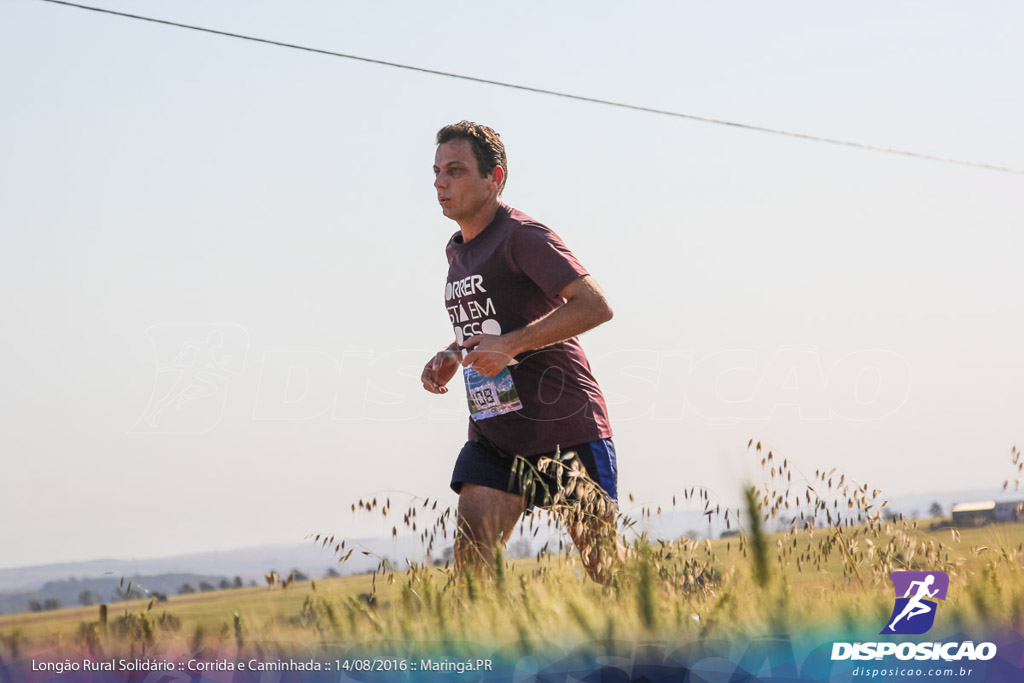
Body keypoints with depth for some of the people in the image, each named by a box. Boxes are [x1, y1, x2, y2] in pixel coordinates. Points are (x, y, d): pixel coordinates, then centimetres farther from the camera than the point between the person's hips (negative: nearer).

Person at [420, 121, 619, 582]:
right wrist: (450, 358, 10)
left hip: (565, 427, -7)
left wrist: (510, 345, -25)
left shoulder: (521, 237, -11)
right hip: (492, 435, 7)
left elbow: (595, 306, -22)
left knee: (605, 569, 1)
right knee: (470, 564, -7)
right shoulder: (457, 250, 16)